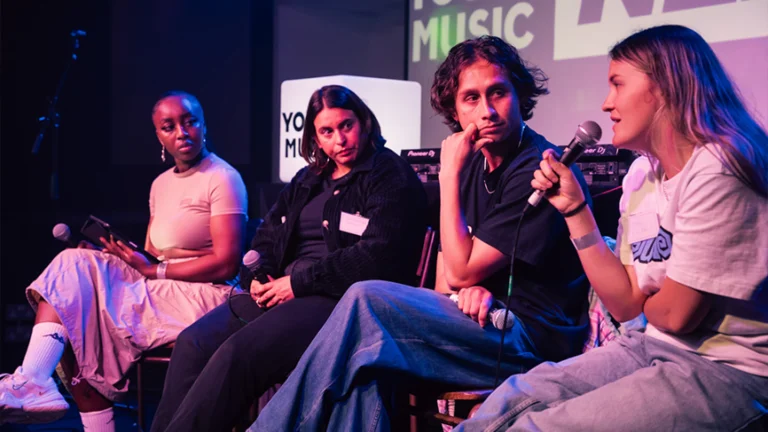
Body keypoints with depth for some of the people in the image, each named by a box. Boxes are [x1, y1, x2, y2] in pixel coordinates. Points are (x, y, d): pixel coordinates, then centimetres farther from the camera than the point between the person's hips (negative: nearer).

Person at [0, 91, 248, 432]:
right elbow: (151, 256, 17)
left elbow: (226, 263, -14)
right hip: (158, 292, 8)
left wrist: (154, 270, -12)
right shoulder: (161, 184, 19)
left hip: (202, 298, -8)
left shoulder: (222, 179, -6)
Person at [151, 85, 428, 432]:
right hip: (284, 292, 8)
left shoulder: (392, 178, -3)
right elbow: (268, 234, 22)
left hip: (343, 300, -8)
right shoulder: (309, 179, 21)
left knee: (237, 353, -29)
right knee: (193, 343, -14)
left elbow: (378, 257, -16)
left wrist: (299, 281, -14)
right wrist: (260, 276, -2)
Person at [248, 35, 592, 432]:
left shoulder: (539, 170, -13)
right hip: (488, 328, 7)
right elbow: (447, 278, 14)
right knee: (365, 368, -21)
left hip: (534, 341, -7)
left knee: (367, 300, -22)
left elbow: (463, 270, -15)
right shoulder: (474, 164, 13)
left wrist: (449, 173, -12)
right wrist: (468, 288, -10)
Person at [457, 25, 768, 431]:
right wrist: (576, 210, 2)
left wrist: (648, 303, 7)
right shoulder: (641, 176, 8)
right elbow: (626, 303, 7)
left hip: (729, 371, -8)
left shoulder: (714, 173, -19)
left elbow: (675, 314, -16)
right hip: (654, 348, 8)